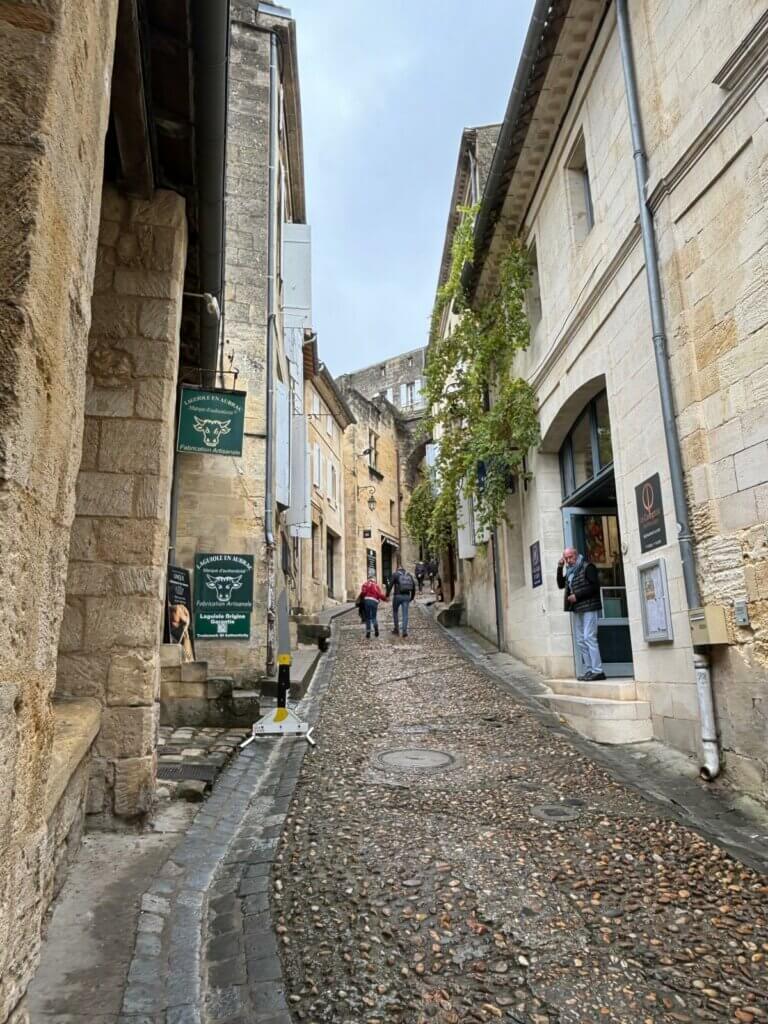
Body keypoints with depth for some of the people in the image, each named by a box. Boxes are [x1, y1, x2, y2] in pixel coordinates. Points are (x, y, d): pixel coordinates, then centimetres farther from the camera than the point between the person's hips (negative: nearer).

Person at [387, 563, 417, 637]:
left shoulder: (395, 575, 2)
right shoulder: (409, 575, 13)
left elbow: (390, 585, -8)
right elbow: (414, 586, 12)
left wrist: (387, 595, -6)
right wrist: (412, 597, 19)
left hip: (398, 596, -2)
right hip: (407, 596, 3)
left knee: (395, 612, 16)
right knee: (405, 614, 3)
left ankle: (396, 629, 17)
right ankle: (405, 630, -6)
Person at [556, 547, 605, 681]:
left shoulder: (587, 567, -6)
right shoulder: (570, 570, 17)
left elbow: (595, 587, -13)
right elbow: (561, 585, 17)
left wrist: (577, 596, -15)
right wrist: (560, 568, 6)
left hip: (589, 608, -8)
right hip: (577, 609, 8)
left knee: (589, 638, -12)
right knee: (580, 640, 7)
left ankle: (598, 671, -9)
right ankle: (589, 670, 12)